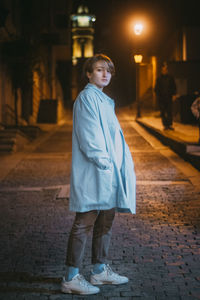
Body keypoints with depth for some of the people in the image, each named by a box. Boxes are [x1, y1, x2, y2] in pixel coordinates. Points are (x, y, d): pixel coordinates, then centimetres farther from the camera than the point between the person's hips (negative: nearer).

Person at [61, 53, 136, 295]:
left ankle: (100, 271, 27)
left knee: (105, 222, 16)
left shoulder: (103, 100, 19)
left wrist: (123, 163, 13)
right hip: (92, 174, -10)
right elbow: (88, 136, -18)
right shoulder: (87, 97, -11)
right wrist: (104, 162, -19)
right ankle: (71, 278, 0)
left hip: (107, 175, 10)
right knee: (84, 224, -6)